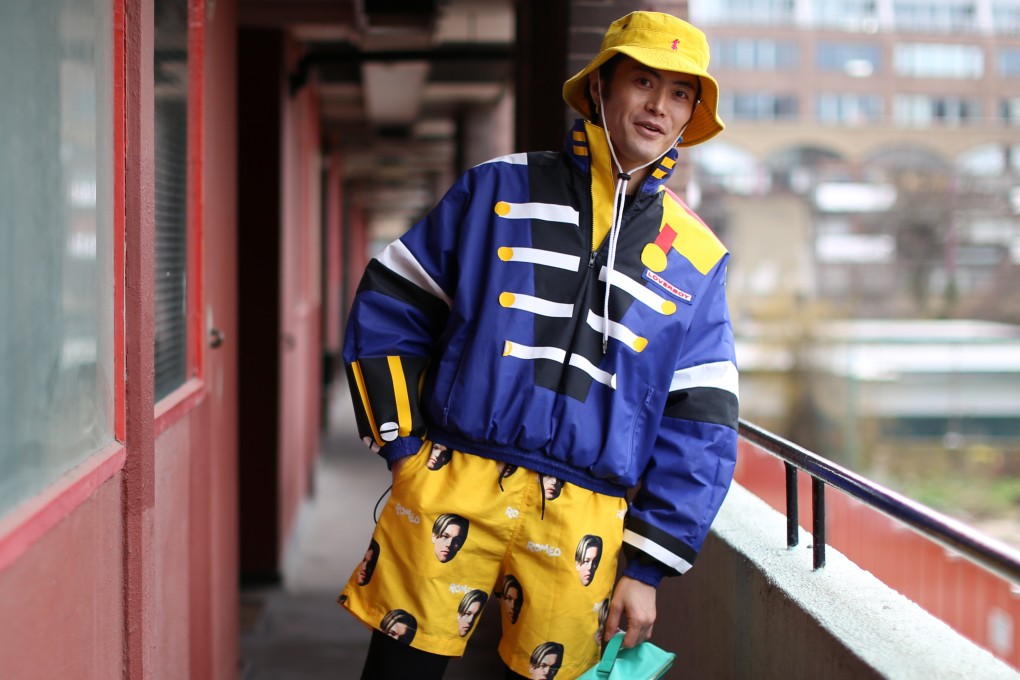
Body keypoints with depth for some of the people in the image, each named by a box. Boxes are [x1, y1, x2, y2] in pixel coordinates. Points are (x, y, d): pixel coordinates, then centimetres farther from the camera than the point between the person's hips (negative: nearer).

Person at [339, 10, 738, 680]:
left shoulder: (695, 259, 8)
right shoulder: (501, 190, 6)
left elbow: (700, 429, 7)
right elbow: (388, 305, 9)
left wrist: (648, 569, 2)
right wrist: (403, 446, 2)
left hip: (583, 522, 1)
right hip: (454, 490, -1)